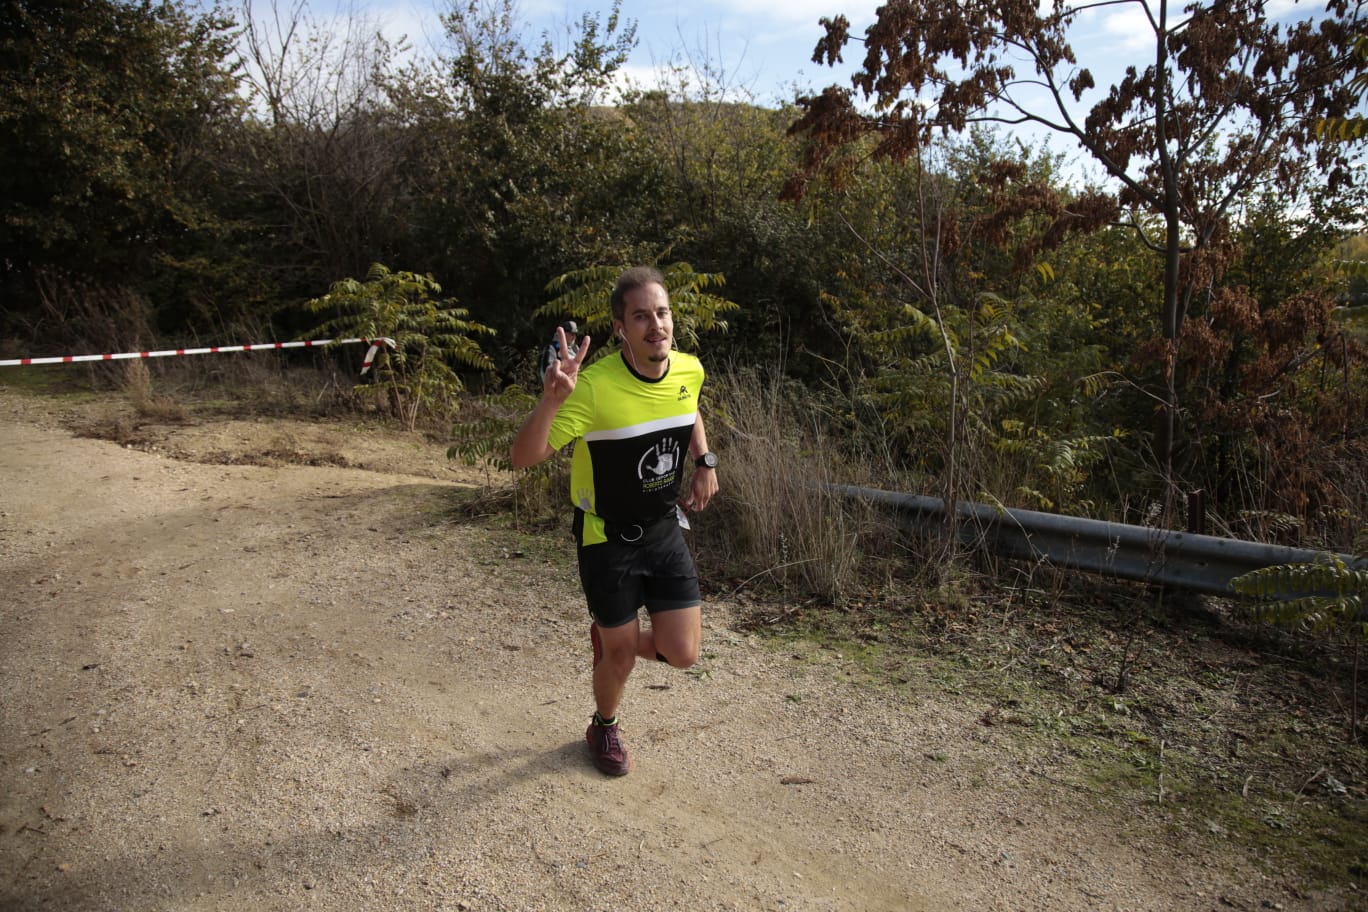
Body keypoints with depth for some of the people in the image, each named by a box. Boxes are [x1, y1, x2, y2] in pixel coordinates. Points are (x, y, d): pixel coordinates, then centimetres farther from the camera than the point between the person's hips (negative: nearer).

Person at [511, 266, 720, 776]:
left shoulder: (689, 370, -8)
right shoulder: (594, 386, -26)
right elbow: (524, 458, -27)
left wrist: (705, 461, 3)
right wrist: (552, 399, -44)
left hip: (665, 531, 5)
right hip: (607, 539, -4)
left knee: (682, 654, 2)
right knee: (622, 656, 9)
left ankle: (608, 639, 36)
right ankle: (604, 728, 45)